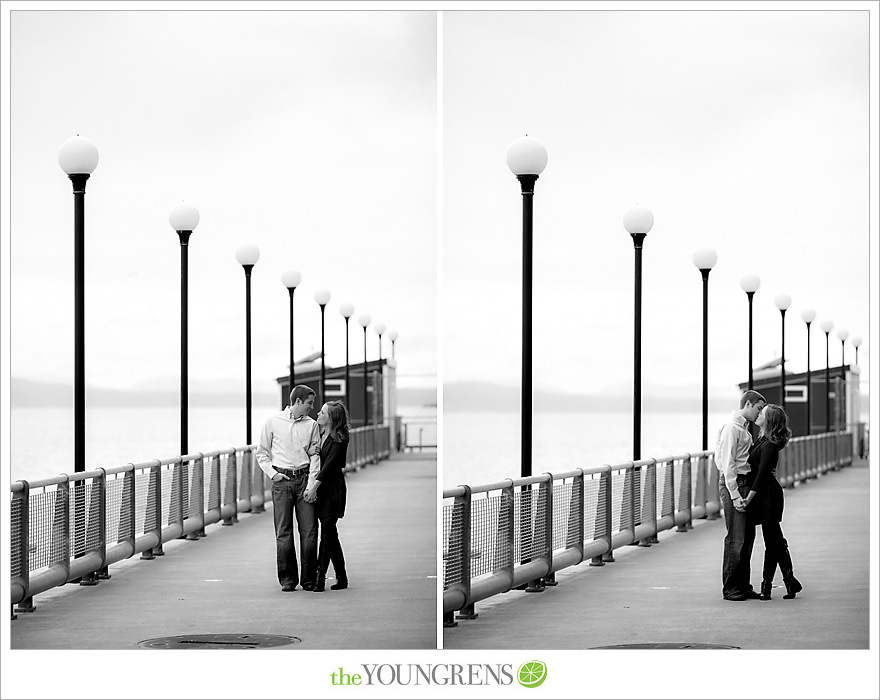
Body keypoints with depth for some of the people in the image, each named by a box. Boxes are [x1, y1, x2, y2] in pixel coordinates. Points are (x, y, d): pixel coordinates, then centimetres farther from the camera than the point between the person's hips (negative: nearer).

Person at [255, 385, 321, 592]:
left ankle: (309, 579, 5)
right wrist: (272, 473, -2)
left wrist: (311, 485, -5)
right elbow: (262, 452, 12)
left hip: (304, 478, 1)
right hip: (282, 480, -1)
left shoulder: (311, 425, 10)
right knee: (283, 532, -2)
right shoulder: (273, 422, 6)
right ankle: (287, 579, 5)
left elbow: (314, 456, 6)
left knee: (309, 530, -3)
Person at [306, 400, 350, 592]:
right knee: (330, 533, 9)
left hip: (333, 488, -7)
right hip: (320, 487, 8)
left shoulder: (339, 439, -11)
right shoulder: (320, 434, 11)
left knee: (327, 531, -9)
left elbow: (329, 464, -19)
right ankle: (341, 578, 14)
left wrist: (314, 487, -25)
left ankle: (320, 578, -11)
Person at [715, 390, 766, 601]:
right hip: (733, 483, -10)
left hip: (745, 483, 10)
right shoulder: (732, 428, -12)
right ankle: (730, 588, -3)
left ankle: (743, 585, 17)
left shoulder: (744, 428, 17)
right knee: (735, 539, -8)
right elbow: (728, 464, -17)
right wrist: (735, 495, -20)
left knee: (747, 537, 11)